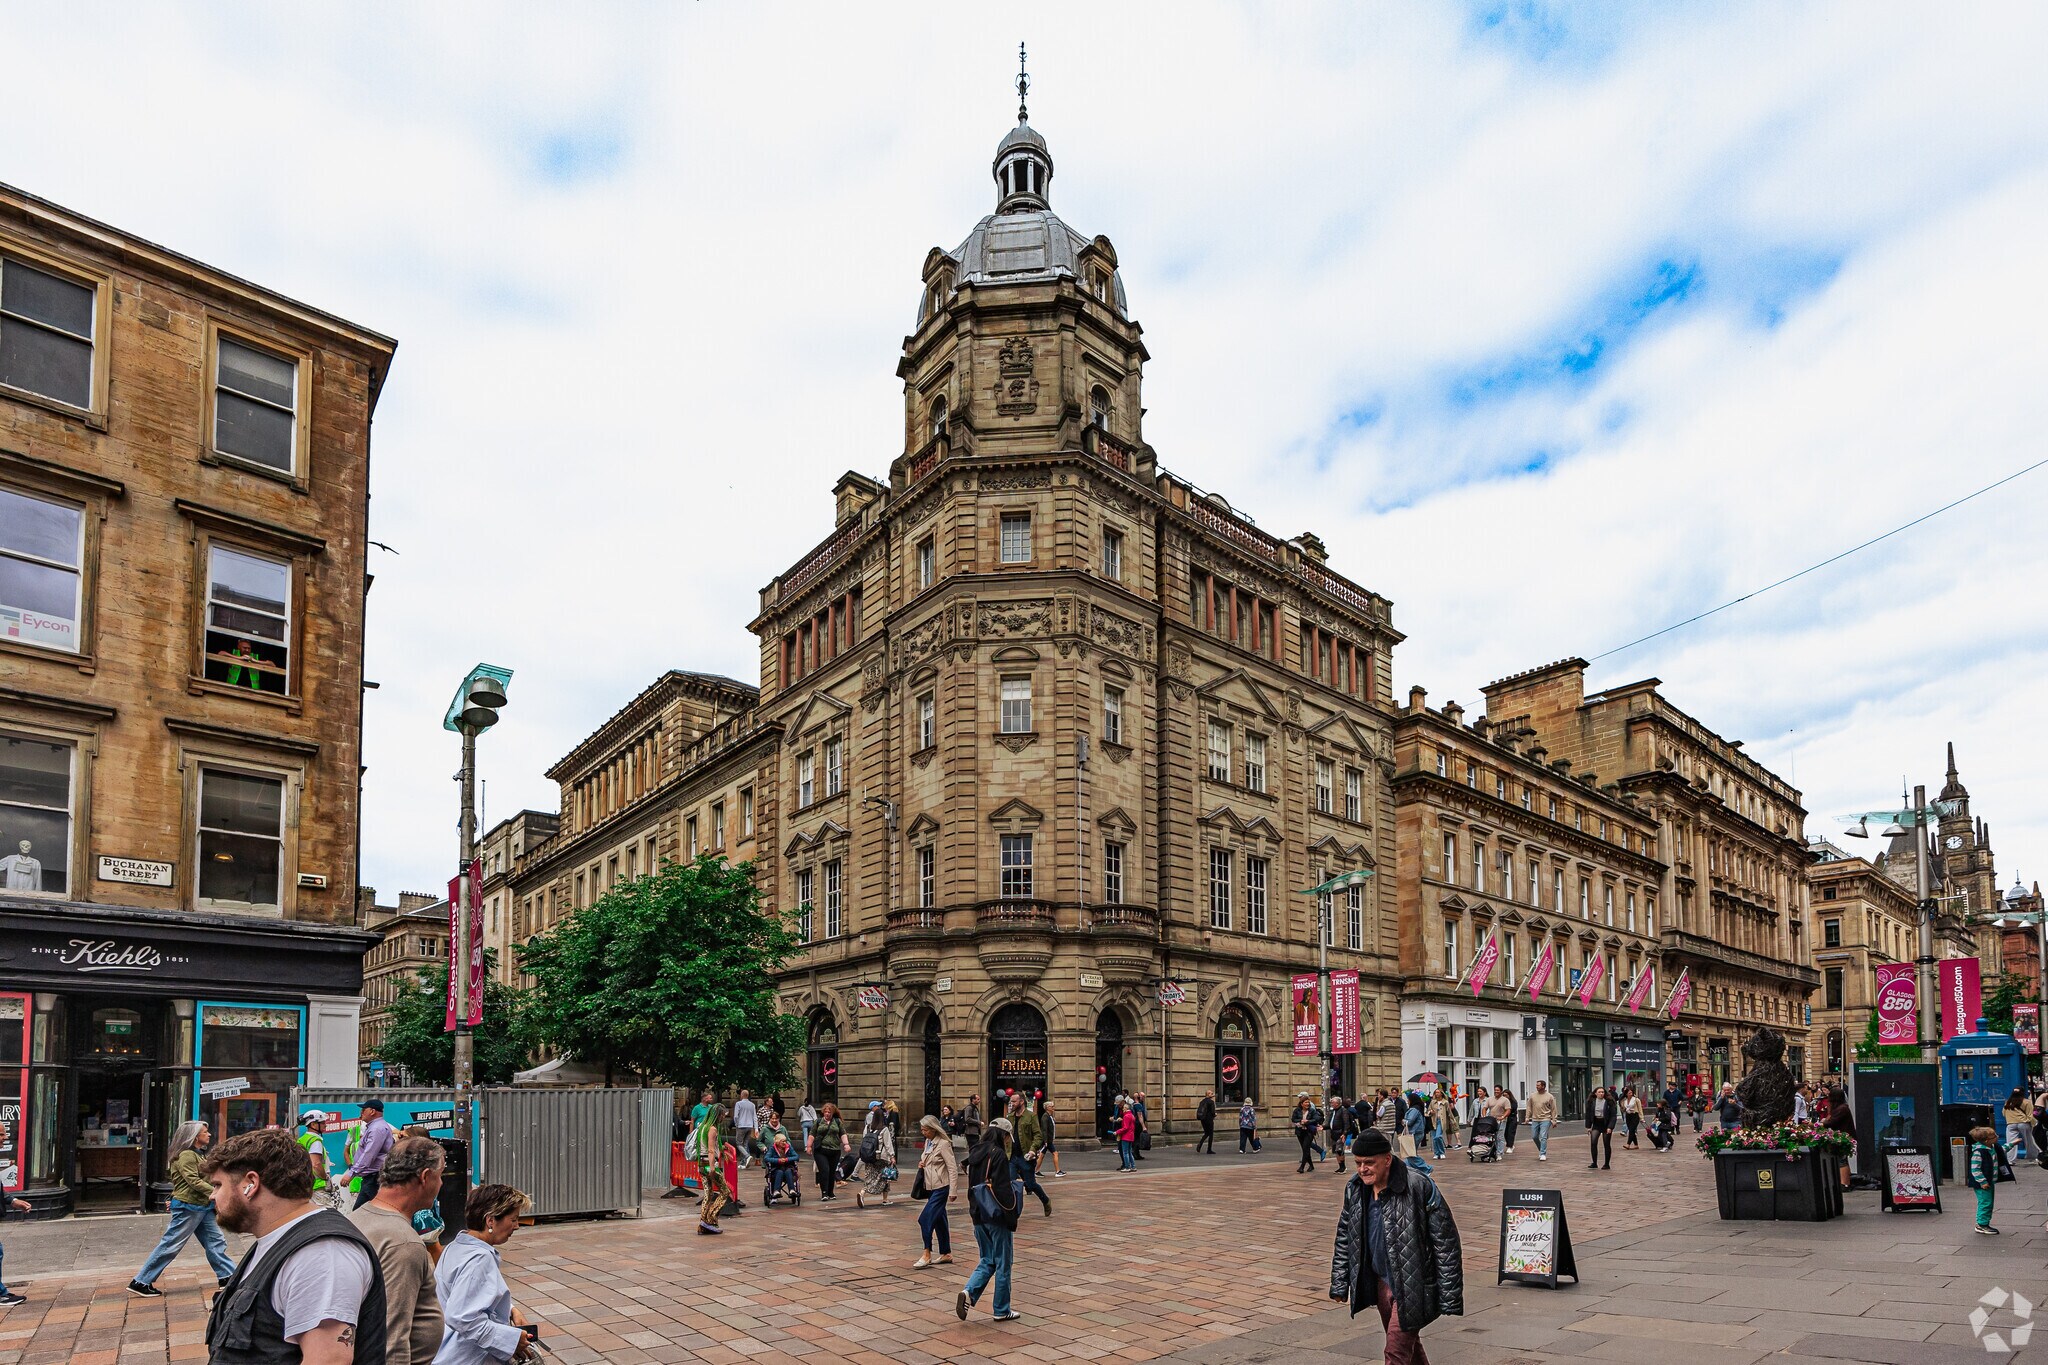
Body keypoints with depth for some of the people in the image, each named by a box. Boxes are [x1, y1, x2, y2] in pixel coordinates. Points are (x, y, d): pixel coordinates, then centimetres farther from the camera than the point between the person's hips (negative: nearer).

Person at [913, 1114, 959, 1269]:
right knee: (939, 1221, 13)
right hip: (931, 1187, 9)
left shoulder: (943, 1144, -14)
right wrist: (922, 1165, 3)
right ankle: (946, 1254, 21)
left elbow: (953, 1169, -16)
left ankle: (926, 1255, -5)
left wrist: (952, 1192, -19)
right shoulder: (928, 1142, 11)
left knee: (925, 1218, -13)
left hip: (941, 1188, -9)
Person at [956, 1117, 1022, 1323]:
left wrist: (974, 1211, 18)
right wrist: (1012, 1217, -12)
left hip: (978, 1216, 7)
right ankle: (1002, 1310, 14)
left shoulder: (975, 1154, 9)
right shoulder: (998, 1155, -15)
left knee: (987, 1261, 17)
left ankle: (968, 1293, -5)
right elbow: (1003, 1189, -19)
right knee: (1003, 1263, 6)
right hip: (996, 1217, -7)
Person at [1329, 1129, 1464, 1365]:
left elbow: (1446, 1244, -15)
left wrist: (1450, 1296, -14)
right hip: (1382, 1282, 6)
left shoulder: (1419, 1187, -20)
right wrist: (1339, 1283, 9)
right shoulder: (1354, 1189, -2)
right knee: (1408, 1345, 20)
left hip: (1413, 1286, -6)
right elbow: (1344, 1237, 11)